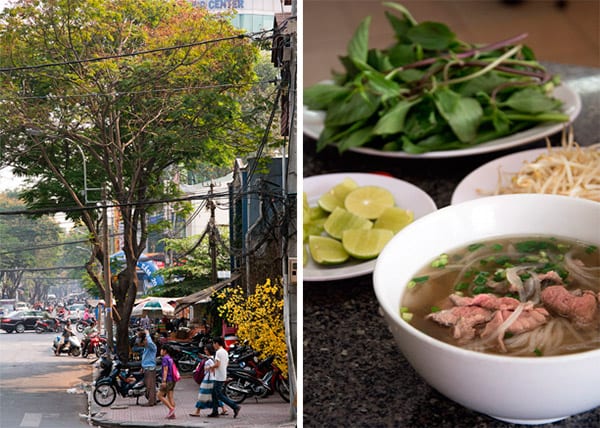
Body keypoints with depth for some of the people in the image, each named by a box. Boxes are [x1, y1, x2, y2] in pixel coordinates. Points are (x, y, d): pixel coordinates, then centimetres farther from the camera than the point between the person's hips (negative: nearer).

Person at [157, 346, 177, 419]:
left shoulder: (165, 358, -10)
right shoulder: (171, 359, 17)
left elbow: (165, 370, -18)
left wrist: (164, 381, -22)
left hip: (167, 380, -9)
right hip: (172, 380, 9)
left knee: (160, 395, -3)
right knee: (170, 397, 7)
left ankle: (171, 408, -10)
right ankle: (172, 414, 4)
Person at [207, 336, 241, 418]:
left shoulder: (218, 352, -15)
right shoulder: (225, 352, 13)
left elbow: (217, 364, -23)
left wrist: (212, 367, -4)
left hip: (219, 377, -10)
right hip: (223, 376, 10)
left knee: (219, 395, -6)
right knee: (214, 393, 14)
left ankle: (235, 406, -12)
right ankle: (215, 412, 15)